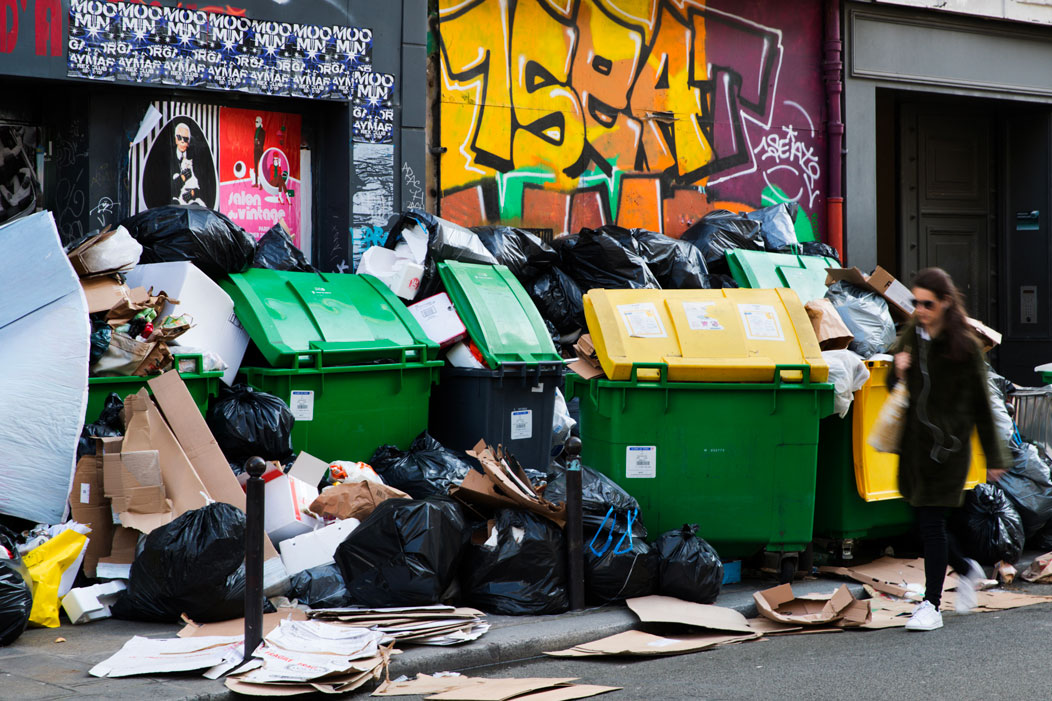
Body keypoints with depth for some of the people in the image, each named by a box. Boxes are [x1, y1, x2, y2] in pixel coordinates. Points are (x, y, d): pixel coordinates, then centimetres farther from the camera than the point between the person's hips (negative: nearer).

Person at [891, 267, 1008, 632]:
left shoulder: (965, 346, -8)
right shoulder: (911, 336, 8)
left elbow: (980, 403, -4)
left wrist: (993, 456, -1)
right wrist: (899, 371, -6)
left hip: (948, 444, -6)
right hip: (914, 440, 6)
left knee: (931, 522, -7)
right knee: (926, 522, 11)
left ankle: (931, 605, 0)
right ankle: (966, 570, 38)